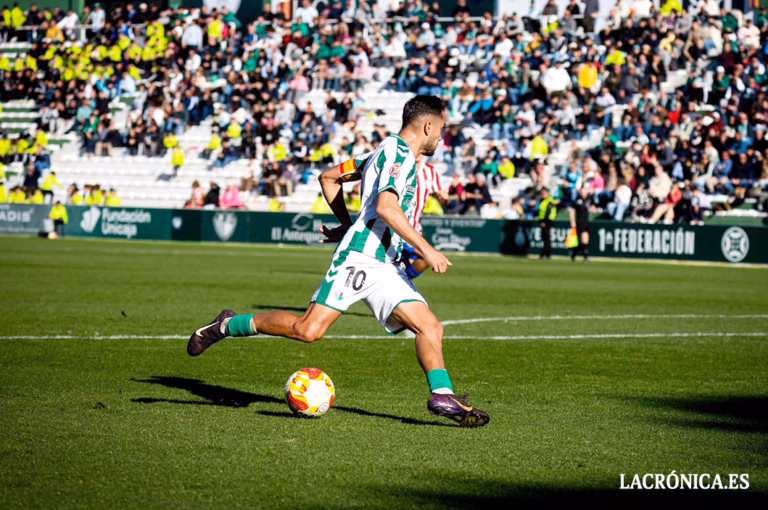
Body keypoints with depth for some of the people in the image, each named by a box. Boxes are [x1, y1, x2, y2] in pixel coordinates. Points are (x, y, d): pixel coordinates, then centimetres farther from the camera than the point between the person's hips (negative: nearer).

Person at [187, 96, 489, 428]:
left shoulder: (390, 153, 24)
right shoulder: (397, 151, -5)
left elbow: (328, 177, 30)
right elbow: (385, 206, -21)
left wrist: (347, 223, 29)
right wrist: (426, 249, -20)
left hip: (385, 267, 10)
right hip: (359, 257, -10)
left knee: (430, 327, -3)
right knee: (308, 330, -14)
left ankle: (443, 397, -5)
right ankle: (227, 326, 1)